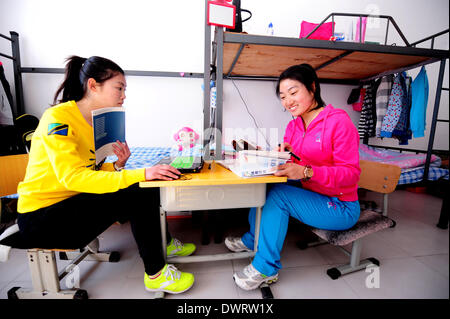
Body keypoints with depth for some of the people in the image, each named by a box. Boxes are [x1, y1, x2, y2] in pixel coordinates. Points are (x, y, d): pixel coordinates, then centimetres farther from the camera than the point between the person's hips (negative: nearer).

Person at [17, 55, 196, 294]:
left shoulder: (98, 122, 4)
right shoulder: (58, 118, -20)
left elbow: (94, 172, 4)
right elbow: (72, 177, -32)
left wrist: (118, 165, -18)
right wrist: (141, 174, -39)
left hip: (72, 202, 8)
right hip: (41, 217, -7)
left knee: (148, 188, -3)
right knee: (137, 195, -25)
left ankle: (163, 243, 17)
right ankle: (156, 275, -8)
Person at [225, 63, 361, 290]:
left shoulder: (338, 121, -17)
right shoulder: (293, 125, 4)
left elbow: (351, 173, -22)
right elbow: (288, 162, 5)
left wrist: (306, 172, -35)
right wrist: (282, 154, -18)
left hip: (340, 207, -6)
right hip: (309, 193, 7)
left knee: (278, 194, -24)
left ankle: (266, 269, -7)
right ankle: (252, 239, 13)